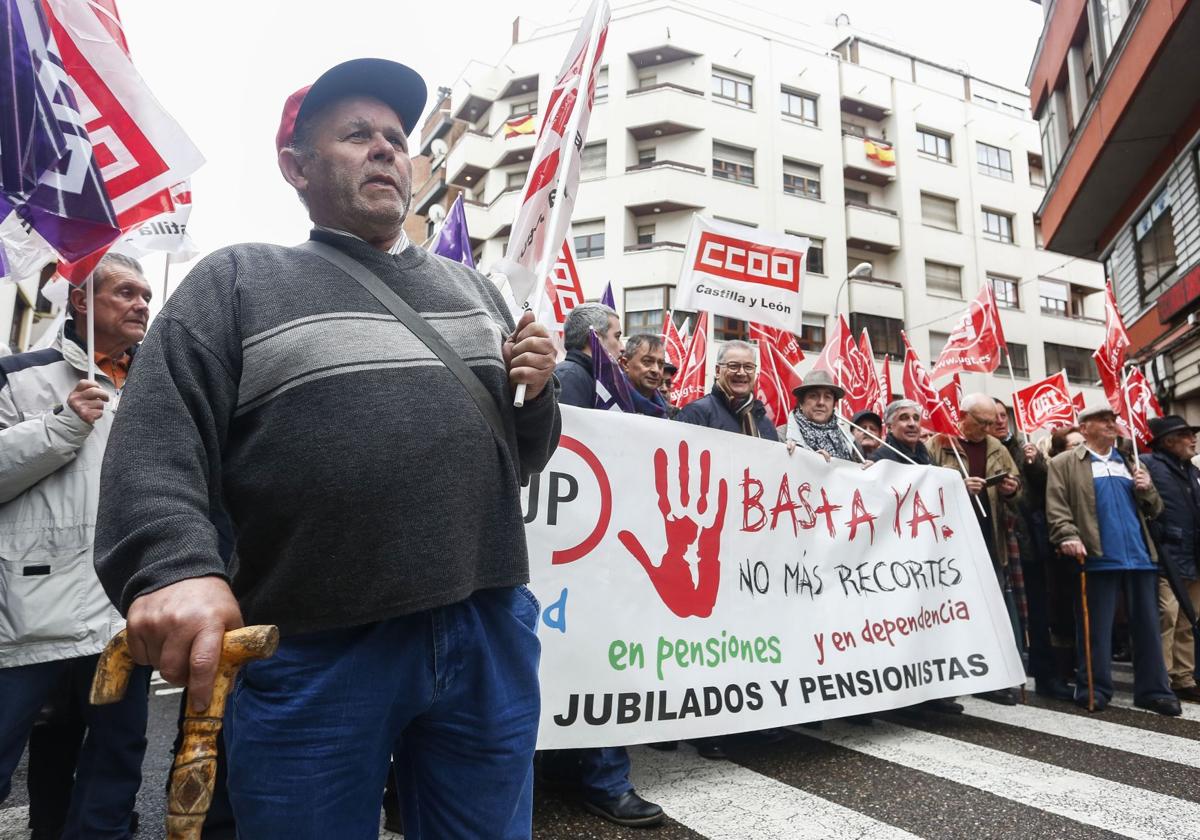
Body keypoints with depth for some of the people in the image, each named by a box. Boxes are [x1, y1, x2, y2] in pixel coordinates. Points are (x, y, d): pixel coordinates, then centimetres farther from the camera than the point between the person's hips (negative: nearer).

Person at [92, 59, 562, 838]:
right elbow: (157, 444, -7)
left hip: (489, 633, 4)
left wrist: (538, 393, -1)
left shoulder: (473, 286, 16)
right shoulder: (237, 280, 5)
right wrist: (174, 567, -24)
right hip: (314, 652, -3)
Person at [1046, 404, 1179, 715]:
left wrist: (1147, 489, 2)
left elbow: (1154, 510, 22)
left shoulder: (1130, 463, 22)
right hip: (1099, 558, -5)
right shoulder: (1064, 463, 5)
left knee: (1147, 625, 8)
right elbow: (1056, 507, -5)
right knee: (1096, 628, 0)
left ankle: (1153, 690, 17)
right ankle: (1094, 689, 8)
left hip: (1140, 555, 5)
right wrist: (1069, 537, -19)